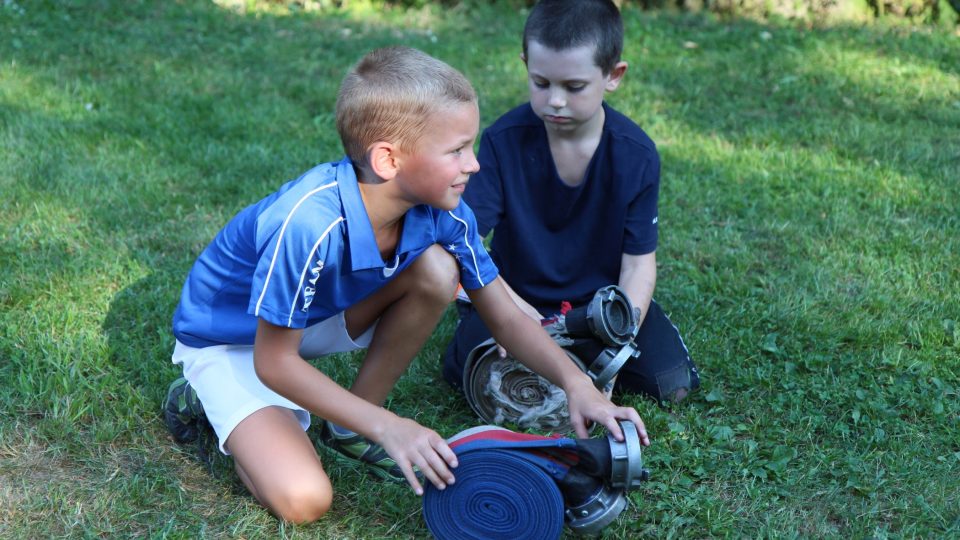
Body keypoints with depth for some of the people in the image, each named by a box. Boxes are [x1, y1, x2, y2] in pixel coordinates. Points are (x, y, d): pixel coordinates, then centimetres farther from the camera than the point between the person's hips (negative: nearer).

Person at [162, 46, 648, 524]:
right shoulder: (310, 224, -38)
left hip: (316, 318, 6)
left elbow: (506, 318, -10)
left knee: (437, 269, -19)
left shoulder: (442, 212, -19)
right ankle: (204, 400, 5)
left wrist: (575, 383, -26)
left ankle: (349, 427, -1)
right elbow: (273, 361, -28)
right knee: (303, 500, -24)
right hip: (226, 339, -6)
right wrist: (387, 427, -31)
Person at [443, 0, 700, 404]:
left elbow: (639, 262, -10)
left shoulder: (636, 154, -14)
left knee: (671, 383, -15)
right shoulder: (504, 139, -17)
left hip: (603, 296, 1)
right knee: (469, 371, -24)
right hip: (518, 293, -1)